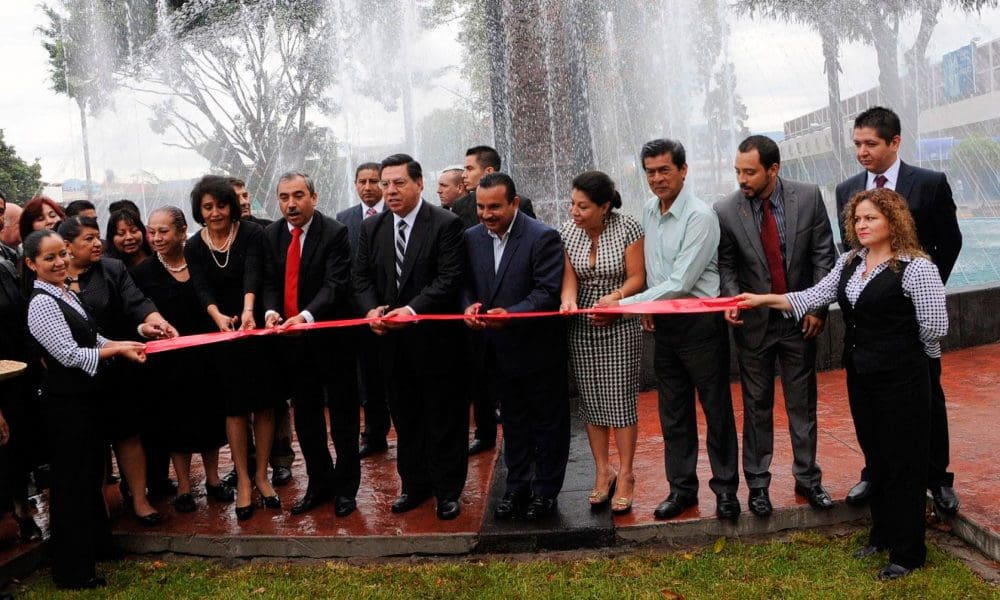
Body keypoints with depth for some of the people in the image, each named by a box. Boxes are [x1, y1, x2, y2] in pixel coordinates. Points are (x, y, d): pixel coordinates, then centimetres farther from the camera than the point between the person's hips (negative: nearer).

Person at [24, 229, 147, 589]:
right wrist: (117, 351, -18)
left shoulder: (66, 293, 9)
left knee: (92, 470, 21)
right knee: (72, 480, 2)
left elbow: (89, 339, 15)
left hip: (85, 395, 9)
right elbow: (70, 355, -23)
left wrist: (121, 344, -1)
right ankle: (73, 570, 16)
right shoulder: (42, 303, -18)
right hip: (65, 401, -9)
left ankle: (94, 543, 39)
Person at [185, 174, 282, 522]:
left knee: (264, 405, 5)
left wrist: (248, 310, -40)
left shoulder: (251, 234, -6)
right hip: (223, 335, 1)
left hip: (257, 330, -1)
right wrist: (219, 317, -33)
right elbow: (202, 289, -12)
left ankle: (261, 474, 20)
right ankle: (242, 480, 15)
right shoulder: (194, 247, 1)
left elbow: (252, 275, -22)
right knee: (235, 408, 4)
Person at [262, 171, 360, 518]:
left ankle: (346, 487, 22)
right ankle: (320, 483, 30)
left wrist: (307, 315, -35)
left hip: (332, 336, -5)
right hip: (293, 342, 5)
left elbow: (335, 284, -20)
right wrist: (270, 311, -16)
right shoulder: (271, 235, 5)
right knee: (305, 416, 14)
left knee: (342, 414, 7)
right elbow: (270, 282, 5)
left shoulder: (335, 233, -12)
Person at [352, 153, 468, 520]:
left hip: (434, 338, -5)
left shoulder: (446, 224, -9)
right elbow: (360, 277, 10)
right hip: (392, 340, 5)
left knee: (444, 418, 6)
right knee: (405, 418, 16)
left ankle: (447, 490, 19)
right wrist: (372, 309, -9)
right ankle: (415, 485, 30)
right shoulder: (372, 227, 8)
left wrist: (413, 309, -26)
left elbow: (449, 279, -16)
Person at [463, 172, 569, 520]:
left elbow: (548, 292, -20)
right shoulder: (472, 238, 3)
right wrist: (469, 306, -16)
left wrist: (510, 314, -33)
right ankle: (517, 487, 32)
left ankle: (545, 490, 25)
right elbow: (466, 283, 6)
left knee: (547, 421, 10)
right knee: (513, 420, 19)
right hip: (496, 349, 5)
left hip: (537, 347, -5)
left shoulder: (543, 237, -15)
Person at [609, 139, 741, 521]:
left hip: (699, 322, -7)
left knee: (716, 409, 5)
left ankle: (725, 488, 19)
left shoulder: (700, 217, -18)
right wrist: (646, 307, 6)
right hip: (663, 324, 7)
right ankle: (682, 487, 27)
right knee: (673, 413, 14)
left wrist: (623, 304, -22)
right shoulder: (649, 210, 5)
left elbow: (681, 283, -23)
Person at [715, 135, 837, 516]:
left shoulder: (808, 197, -7)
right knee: (757, 406, 8)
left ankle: (807, 478, 25)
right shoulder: (726, 212, -9)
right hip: (754, 322, 0)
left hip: (800, 318, 1)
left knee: (802, 403, 11)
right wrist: (732, 301, -18)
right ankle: (757, 483, 20)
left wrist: (818, 307, -7)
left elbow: (824, 255, -2)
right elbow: (725, 266, 0)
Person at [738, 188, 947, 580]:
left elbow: (935, 326, -14)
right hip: (861, 375, 7)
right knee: (875, 457, 18)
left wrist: (904, 352, 1)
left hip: (901, 379, -7)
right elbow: (814, 297, 5)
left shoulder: (915, 267, -15)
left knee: (904, 462, 4)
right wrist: (765, 299, -4)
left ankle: (907, 552, 17)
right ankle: (882, 534, 34)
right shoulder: (850, 262, 8)